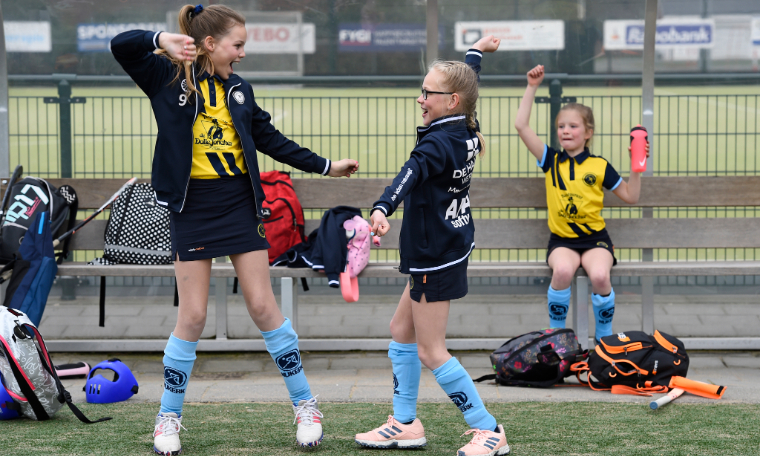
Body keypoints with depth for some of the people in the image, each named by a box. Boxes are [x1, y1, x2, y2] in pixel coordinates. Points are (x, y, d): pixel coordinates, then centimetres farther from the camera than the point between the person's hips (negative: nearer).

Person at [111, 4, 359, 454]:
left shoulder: (238, 89, 9)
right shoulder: (168, 78, -3)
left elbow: (270, 139, 18)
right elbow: (122, 46, -16)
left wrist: (326, 166, 18)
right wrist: (162, 41, -34)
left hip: (240, 205, 3)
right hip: (193, 209, -3)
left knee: (263, 306, 2)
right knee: (193, 317, -3)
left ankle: (305, 405, 11)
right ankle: (169, 417, 11)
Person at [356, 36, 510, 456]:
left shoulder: (439, 143, -23)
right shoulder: (465, 131, 4)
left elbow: (411, 175, -42)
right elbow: (464, 78, 24)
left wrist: (382, 208, -58)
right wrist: (478, 50, 41)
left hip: (436, 259, -10)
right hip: (448, 247, 10)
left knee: (431, 351, -4)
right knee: (401, 330, 18)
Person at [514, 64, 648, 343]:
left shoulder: (599, 166, 6)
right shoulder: (551, 161, 8)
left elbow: (630, 197, 13)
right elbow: (521, 126, 1)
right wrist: (532, 87, 1)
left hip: (595, 238, 0)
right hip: (562, 239, 0)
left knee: (599, 276, -32)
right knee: (563, 270, -34)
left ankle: (604, 338, -9)